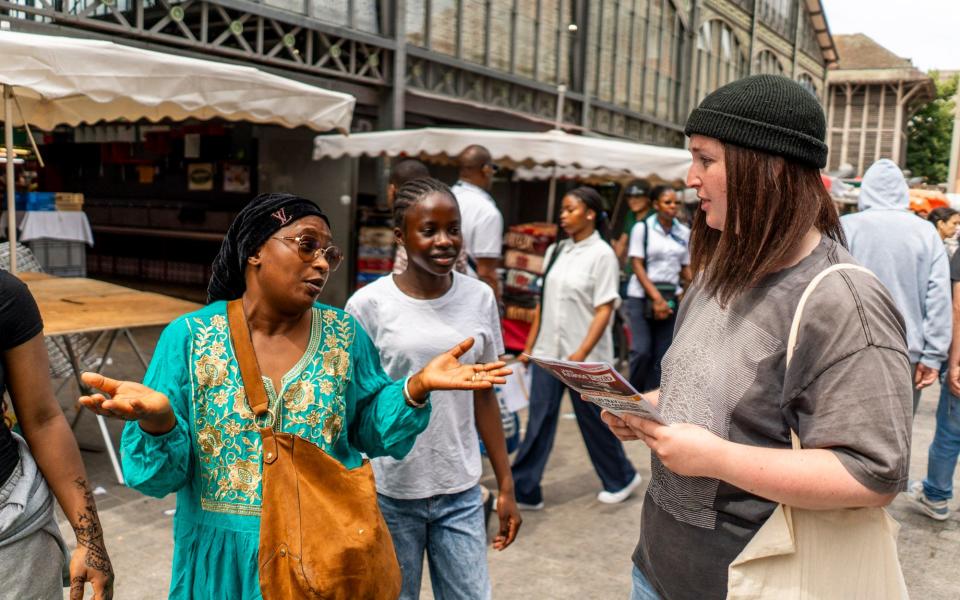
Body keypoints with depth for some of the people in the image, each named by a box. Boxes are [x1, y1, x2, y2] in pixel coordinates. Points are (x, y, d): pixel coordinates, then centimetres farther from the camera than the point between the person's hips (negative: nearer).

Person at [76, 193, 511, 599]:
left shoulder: (344, 335, -3)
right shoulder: (190, 337, -10)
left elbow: (371, 430, 2)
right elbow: (160, 474, -10)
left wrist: (416, 387, -14)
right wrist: (157, 417, -31)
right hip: (224, 557, -1)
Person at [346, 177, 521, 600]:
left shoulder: (480, 299, -1)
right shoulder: (368, 305, -10)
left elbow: (484, 397, 7)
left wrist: (506, 484, 7)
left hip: (461, 492, 2)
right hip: (389, 492, -2)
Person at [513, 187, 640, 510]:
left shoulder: (602, 254, -10)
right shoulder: (556, 251, 9)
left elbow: (604, 310, -14)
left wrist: (581, 354, -21)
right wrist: (530, 346, 10)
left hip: (584, 357, -5)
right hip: (548, 352, 5)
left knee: (594, 421, 10)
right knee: (538, 422, 5)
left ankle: (622, 479, 32)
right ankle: (524, 491, 12)